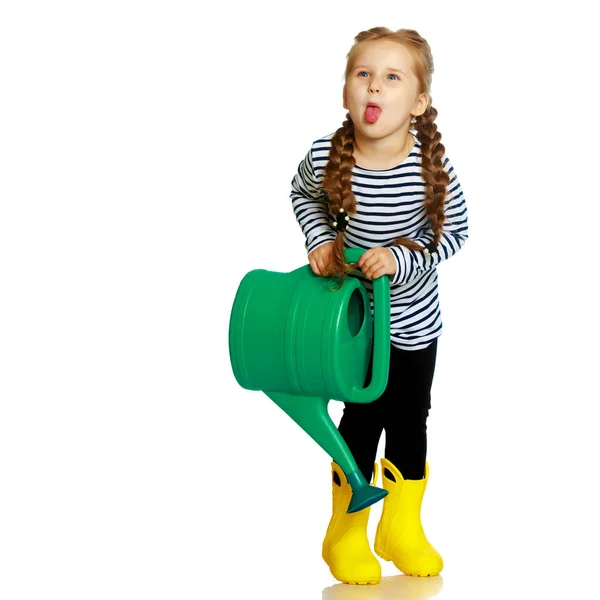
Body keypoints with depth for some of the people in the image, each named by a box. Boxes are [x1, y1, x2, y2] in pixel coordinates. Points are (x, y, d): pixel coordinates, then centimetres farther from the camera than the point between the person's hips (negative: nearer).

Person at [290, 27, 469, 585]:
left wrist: (402, 259, -22)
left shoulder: (431, 163, -23)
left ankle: (402, 529, 32)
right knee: (363, 415, 2)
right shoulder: (327, 156, -20)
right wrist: (321, 239, -11)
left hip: (416, 318, 1)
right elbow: (302, 193, 4)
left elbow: (455, 231, -9)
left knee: (410, 419, 12)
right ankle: (345, 535, 22)